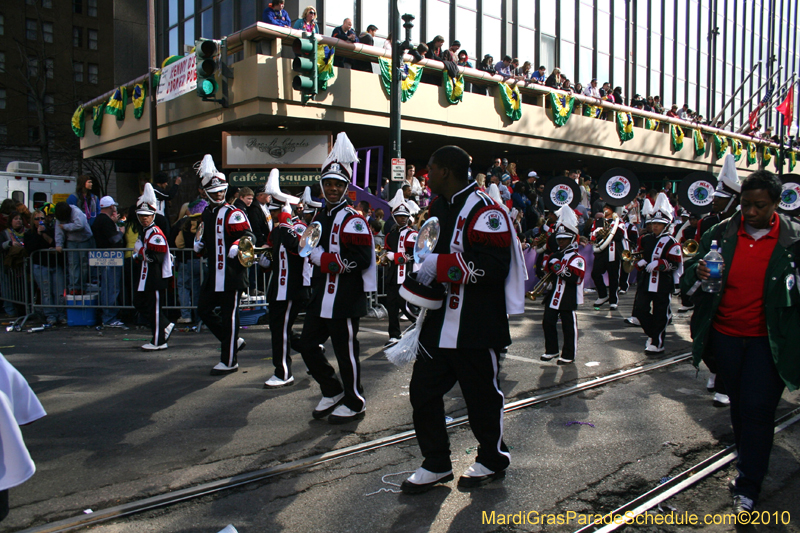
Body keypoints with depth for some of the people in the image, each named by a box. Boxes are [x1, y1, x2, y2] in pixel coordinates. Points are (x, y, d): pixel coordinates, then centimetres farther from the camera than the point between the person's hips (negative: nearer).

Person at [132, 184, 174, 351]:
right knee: (139, 303, 17)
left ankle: (158, 341, 9)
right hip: (146, 276, 11)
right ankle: (166, 326, 26)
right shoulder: (143, 232, 15)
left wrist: (140, 251, -17)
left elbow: (157, 258, -25)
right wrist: (138, 254, 9)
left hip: (157, 277, -11)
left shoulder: (156, 234, -17)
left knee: (155, 308, -3)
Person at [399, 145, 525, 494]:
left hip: (476, 327, -8)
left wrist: (441, 265, -26)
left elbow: (494, 265, -27)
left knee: (481, 394, 8)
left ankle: (493, 460, 32)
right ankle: (436, 465, 25)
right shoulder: (438, 207, 13)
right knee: (422, 390, 8)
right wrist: (419, 261, 8)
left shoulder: (484, 211, -16)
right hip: (439, 322, 9)